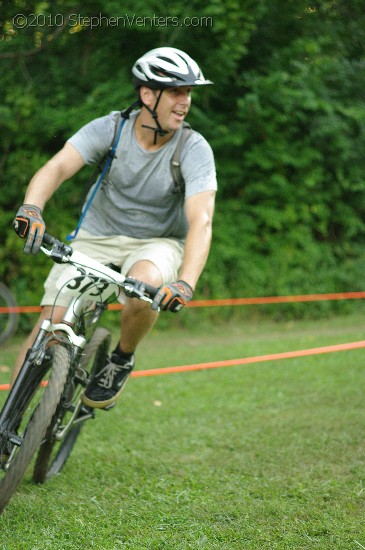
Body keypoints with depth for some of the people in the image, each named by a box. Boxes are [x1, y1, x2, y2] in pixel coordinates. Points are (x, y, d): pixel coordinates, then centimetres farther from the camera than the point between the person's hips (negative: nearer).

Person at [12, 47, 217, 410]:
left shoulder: (194, 150, -19)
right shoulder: (109, 129, -16)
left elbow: (201, 221, -30)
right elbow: (58, 166, -29)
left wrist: (185, 283, -47)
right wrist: (31, 208, -51)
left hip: (158, 242, -1)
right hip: (97, 238, 1)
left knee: (146, 284, -36)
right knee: (50, 325, -14)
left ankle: (122, 360, -5)